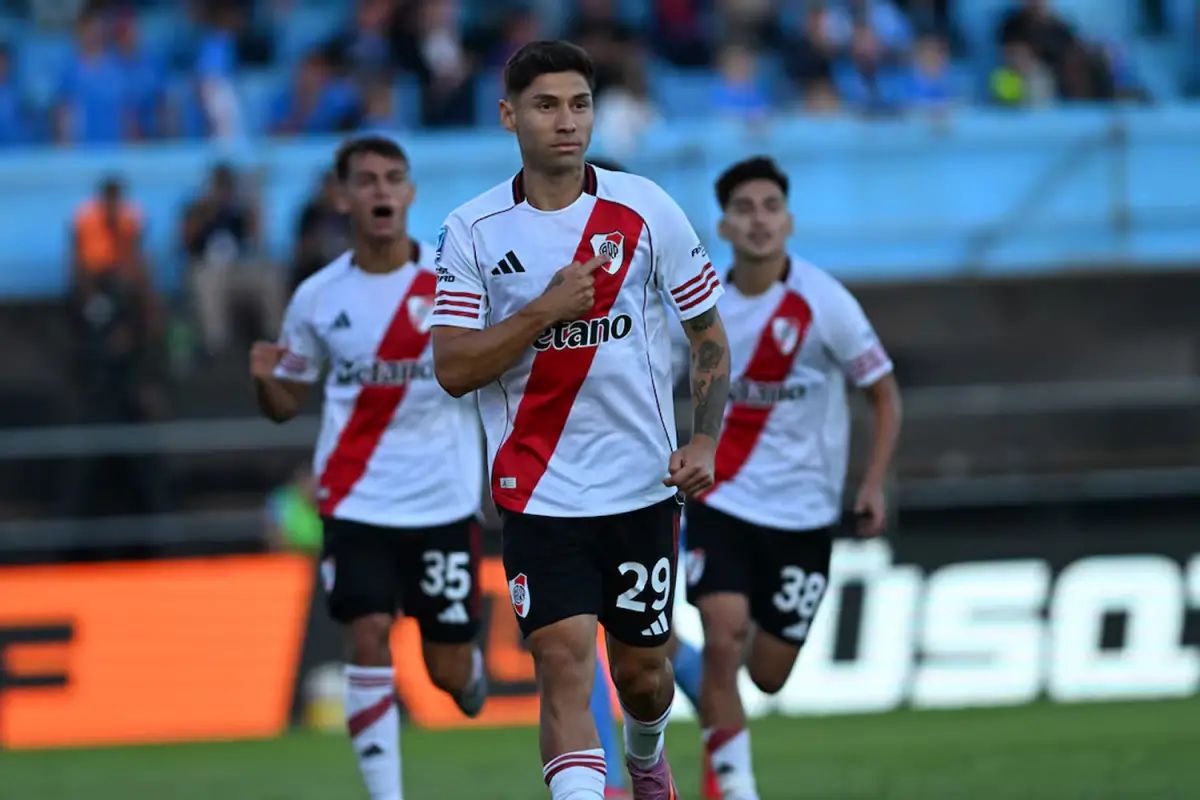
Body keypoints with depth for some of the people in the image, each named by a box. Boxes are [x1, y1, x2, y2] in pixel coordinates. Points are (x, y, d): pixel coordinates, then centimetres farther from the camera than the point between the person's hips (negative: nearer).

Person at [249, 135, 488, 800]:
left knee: (448, 666, 5)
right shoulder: (318, 297, 1)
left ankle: (471, 673, 44)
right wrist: (265, 378, -13)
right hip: (357, 501, 0)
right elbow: (285, 405, 9)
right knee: (369, 635, -17)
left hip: (443, 500, 0)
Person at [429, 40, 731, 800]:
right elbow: (452, 369, -8)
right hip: (539, 495, -1)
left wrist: (704, 442, -7)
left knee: (641, 668, 14)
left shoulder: (645, 209, -2)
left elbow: (710, 331, 6)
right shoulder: (472, 231, -3)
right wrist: (544, 312, -19)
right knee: (564, 661, -16)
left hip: (642, 482, 1)